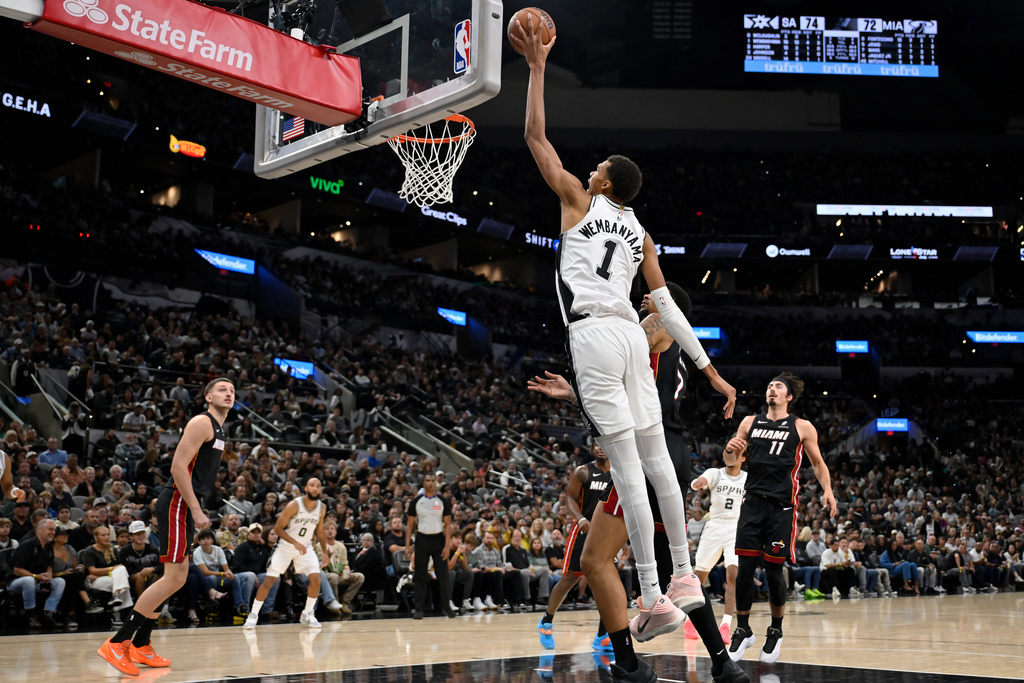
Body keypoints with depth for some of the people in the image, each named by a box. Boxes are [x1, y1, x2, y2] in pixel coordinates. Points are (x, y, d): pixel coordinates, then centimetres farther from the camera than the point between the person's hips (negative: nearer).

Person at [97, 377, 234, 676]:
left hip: (186, 506, 10)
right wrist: (196, 510, -22)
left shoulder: (219, 430, 19)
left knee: (175, 577, 13)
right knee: (174, 577, -14)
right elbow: (178, 466, -20)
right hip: (177, 503, -10)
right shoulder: (202, 423, -11)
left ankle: (140, 646, 20)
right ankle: (117, 643, -11)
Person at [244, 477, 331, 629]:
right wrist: (295, 543, -26)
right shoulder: (294, 505, -21)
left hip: (306, 547, 3)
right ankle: (253, 615, 8)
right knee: (269, 580, -6)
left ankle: (307, 615, 5)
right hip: (285, 546, -3)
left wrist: (325, 552, 4)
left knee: (316, 578, -13)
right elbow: (278, 527, -17)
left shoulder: (322, 508, -6)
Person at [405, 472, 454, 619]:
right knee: (420, 575, 2)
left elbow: (448, 525, 0)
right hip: (422, 539, 1)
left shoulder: (443, 501, 1)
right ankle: (419, 608, 8)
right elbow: (410, 525, 6)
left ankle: (446, 606, 9)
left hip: (438, 540, -1)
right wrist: (407, 545, -3)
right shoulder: (416, 502, 3)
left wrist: (447, 546, -9)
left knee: (443, 574, -1)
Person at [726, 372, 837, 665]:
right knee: (745, 568, -2)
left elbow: (818, 463, 10)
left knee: (774, 571, -1)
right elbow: (735, 461, 21)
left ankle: (775, 632, 18)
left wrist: (827, 489, -7)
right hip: (753, 502, 2)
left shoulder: (802, 427, 6)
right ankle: (743, 630, 11)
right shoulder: (750, 422, 14)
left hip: (782, 506, -2)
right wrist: (731, 449, -3)